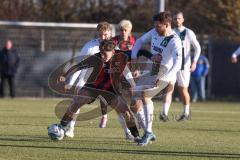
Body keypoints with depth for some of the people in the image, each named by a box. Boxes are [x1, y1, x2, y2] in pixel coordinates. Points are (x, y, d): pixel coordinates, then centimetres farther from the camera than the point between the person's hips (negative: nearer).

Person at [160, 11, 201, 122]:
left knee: (183, 90, 5)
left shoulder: (188, 33, -2)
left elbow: (197, 48, -1)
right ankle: (165, 114, -20)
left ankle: (186, 113, 25)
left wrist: (194, 62, -12)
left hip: (183, 66, -3)